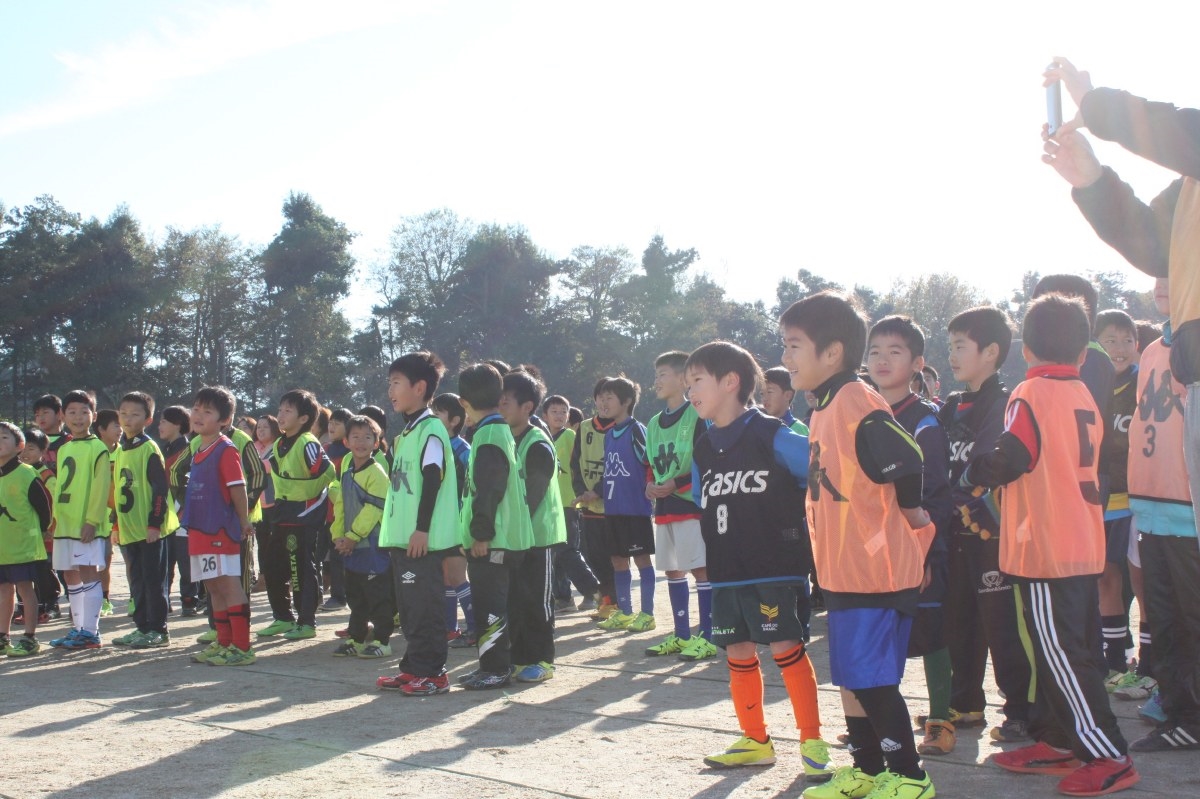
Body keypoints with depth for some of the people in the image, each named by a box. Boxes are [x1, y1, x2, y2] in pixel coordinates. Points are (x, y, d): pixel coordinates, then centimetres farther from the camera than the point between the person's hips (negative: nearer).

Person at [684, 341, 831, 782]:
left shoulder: (772, 437, -11)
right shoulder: (703, 450, 10)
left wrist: (796, 523, -5)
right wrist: (714, 557, 15)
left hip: (774, 569, -7)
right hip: (726, 574, 7)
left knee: (786, 648, -5)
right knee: (738, 654, 10)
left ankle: (812, 740, 8)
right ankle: (755, 740, 23)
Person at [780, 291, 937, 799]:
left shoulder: (859, 406, -19)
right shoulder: (824, 410, 12)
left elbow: (907, 467, -25)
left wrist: (914, 522, -10)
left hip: (877, 572, -10)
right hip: (843, 572, 10)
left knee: (872, 678, -3)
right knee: (849, 677, 16)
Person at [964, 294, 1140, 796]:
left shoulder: (1031, 394, -12)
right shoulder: (1085, 397, 12)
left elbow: (1009, 459, -21)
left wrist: (972, 475, -1)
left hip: (1044, 548, -8)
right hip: (1083, 545, 8)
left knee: (1060, 654, -4)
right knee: (1059, 650, 15)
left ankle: (1109, 757, -3)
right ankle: (1057, 742, 23)